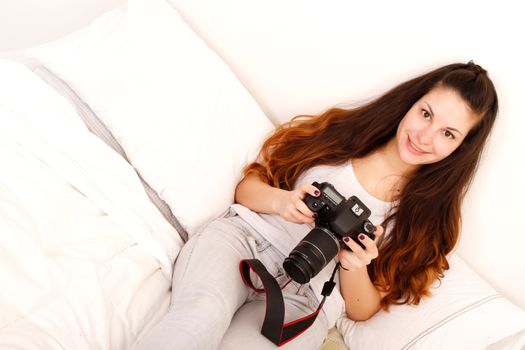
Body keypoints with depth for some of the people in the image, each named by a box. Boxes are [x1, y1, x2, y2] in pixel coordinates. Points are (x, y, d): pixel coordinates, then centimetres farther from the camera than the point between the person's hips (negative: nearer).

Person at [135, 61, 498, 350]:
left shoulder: (429, 217, 8)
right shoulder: (343, 129, 7)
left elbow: (362, 310, 9)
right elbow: (247, 186, 10)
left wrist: (355, 267, -13)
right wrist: (279, 200, -13)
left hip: (303, 302, 0)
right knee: (202, 318, -34)